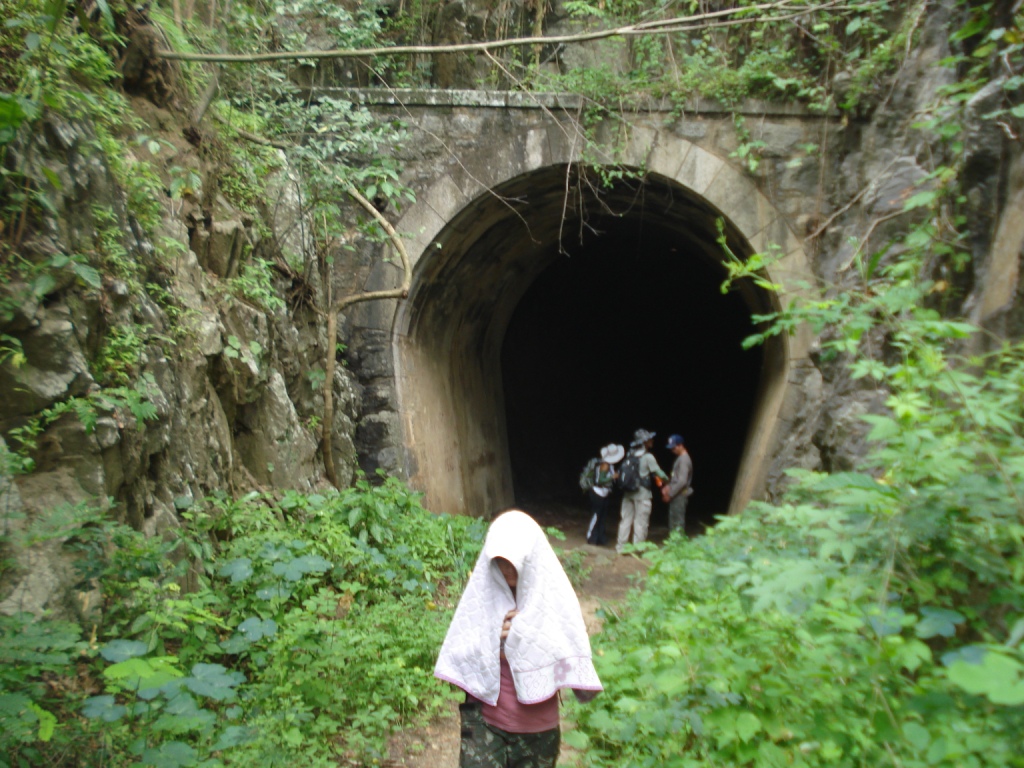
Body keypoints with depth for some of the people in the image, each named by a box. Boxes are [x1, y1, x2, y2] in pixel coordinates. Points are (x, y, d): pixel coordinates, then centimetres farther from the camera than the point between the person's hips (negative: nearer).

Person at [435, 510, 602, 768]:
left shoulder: (553, 598, -11)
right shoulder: (482, 592, -7)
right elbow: (457, 659, -2)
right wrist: (493, 640, -19)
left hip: (537, 728, 0)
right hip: (485, 722, 0)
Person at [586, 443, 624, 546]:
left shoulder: (609, 465, 3)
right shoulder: (605, 465, -22)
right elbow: (600, 480, -23)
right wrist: (613, 477, -23)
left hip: (604, 494, 9)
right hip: (598, 494, -9)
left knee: (602, 516, 13)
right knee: (596, 516, 0)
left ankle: (600, 539, 21)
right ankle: (591, 538, 11)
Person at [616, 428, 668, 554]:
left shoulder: (630, 455, 5)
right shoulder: (648, 457, -12)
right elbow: (658, 472, -7)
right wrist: (666, 479, 13)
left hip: (628, 493, 6)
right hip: (642, 494, -6)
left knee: (625, 519, 12)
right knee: (640, 522, 4)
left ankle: (621, 546, 17)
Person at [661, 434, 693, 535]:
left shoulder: (684, 459, -16)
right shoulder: (680, 458, 15)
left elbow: (682, 481, -22)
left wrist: (669, 494, -17)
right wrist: (668, 487, 7)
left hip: (679, 495, -10)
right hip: (676, 495, 10)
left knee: (677, 523, -7)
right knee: (673, 522, 13)